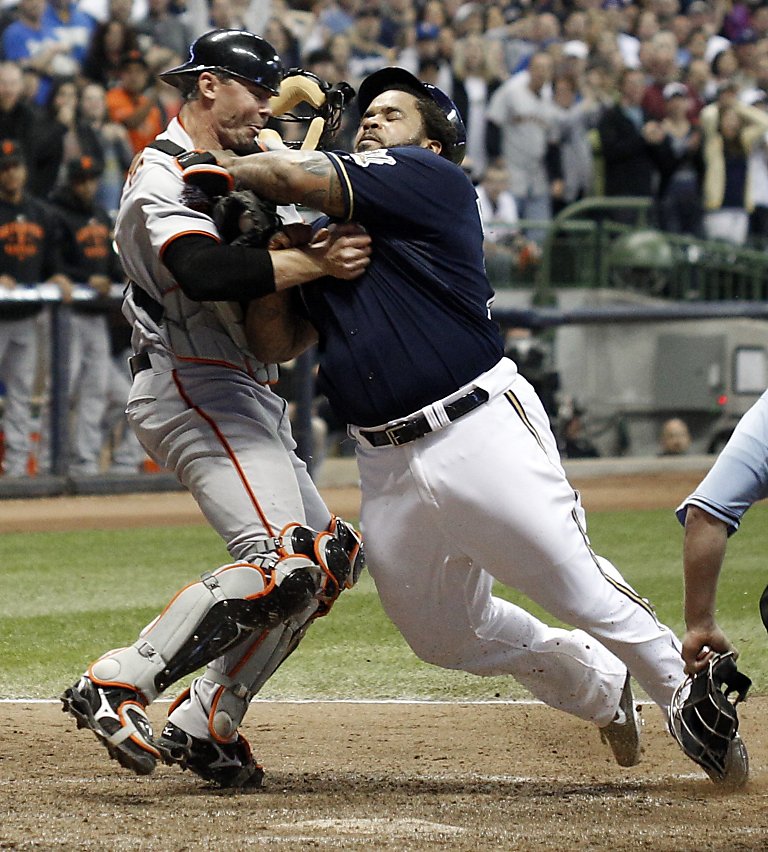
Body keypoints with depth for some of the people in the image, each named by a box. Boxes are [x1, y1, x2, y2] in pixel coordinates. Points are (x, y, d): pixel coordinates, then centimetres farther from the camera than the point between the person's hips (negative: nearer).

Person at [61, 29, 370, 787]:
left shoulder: (237, 169, 21)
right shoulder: (163, 176, -11)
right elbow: (204, 273, -29)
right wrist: (315, 262, -28)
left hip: (245, 397, 11)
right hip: (194, 387, -11)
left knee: (331, 556, 10)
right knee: (280, 561, -24)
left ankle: (205, 724, 7)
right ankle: (113, 689, -23)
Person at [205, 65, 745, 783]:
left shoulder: (432, 178, -1)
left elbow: (306, 178, -12)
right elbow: (276, 343, 14)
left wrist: (228, 168, 4)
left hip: (480, 432, -7)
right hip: (388, 472, 7)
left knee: (583, 592, -9)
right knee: (448, 635, 14)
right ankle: (601, 689, 35)